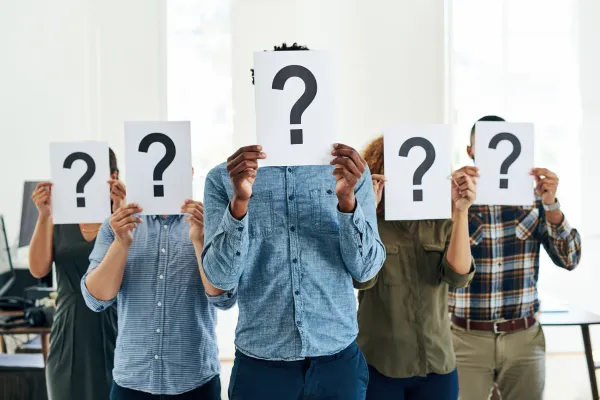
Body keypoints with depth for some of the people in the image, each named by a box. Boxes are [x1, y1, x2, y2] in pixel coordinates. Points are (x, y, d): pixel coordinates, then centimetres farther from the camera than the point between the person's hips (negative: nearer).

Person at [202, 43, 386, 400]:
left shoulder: (350, 171, 1)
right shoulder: (224, 178, -3)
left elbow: (366, 269, -5)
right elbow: (221, 277, -10)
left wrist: (347, 200, -20)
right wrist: (240, 202, -24)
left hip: (338, 360, 1)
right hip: (260, 364, -1)